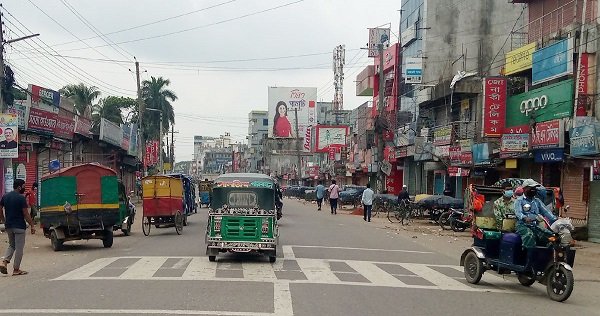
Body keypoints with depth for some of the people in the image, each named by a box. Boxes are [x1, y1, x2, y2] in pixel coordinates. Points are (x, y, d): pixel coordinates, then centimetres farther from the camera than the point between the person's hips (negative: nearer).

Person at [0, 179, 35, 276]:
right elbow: (26, 214, -14)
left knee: (11, 245, 21)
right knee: (19, 248, 2)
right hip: (19, 226, -7)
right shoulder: (21, 198, -14)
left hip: (8, 226, 7)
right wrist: (32, 225, -8)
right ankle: (16, 269, 6)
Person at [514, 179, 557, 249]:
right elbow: (518, 212, -13)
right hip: (523, 225, -5)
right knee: (529, 235, -36)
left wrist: (555, 221, -5)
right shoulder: (519, 201, 5)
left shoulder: (537, 201, 22)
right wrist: (525, 218, -37)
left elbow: (545, 212, 12)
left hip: (536, 226, 5)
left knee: (551, 235, -18)